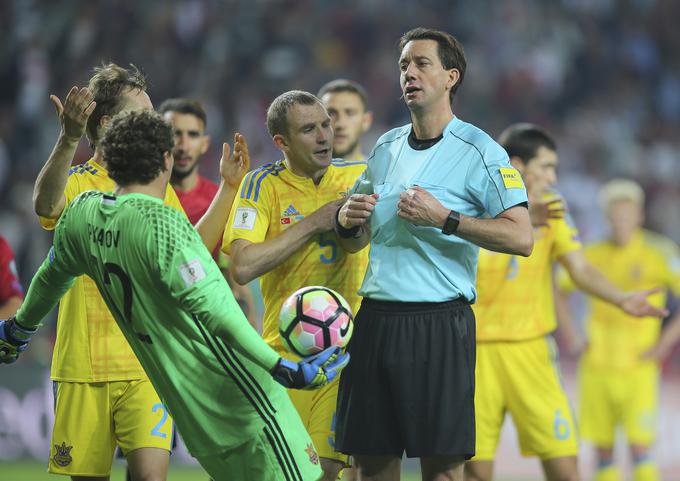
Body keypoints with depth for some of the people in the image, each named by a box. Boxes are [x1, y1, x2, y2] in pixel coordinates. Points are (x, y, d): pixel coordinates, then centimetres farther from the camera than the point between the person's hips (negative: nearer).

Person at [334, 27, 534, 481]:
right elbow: (357, 240, 25)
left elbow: (521, 238, -14)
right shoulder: (385, 148, 15)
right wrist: (347, 221, 1)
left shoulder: (479, 151, -4)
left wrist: (445, 219, -20)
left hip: (439, 324, -6)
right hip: (376, 320, 6)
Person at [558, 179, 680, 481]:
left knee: (640, 446, -12)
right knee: (603, 449, 6)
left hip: (637, 368, -4)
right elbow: (558, 288, 21)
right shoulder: (592, 255, 7)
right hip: (597, 365, 4)